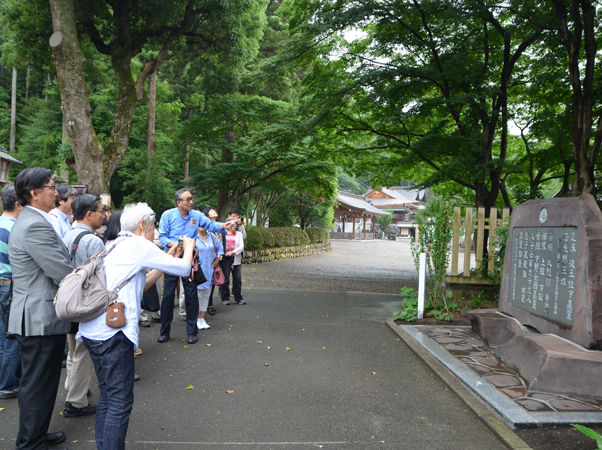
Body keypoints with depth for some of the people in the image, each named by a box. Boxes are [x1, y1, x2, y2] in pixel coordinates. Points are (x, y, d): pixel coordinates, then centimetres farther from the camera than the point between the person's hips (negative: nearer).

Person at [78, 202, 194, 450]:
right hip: (113, 333, -9)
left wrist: (168, 258, 23)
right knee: (120, 402, -2)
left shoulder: (115, 246, 20)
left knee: (108, 396, 19)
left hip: (91, 330, 10)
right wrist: (188, 246, 18)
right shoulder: (139, 245, -6)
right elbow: (184, 268, -2)